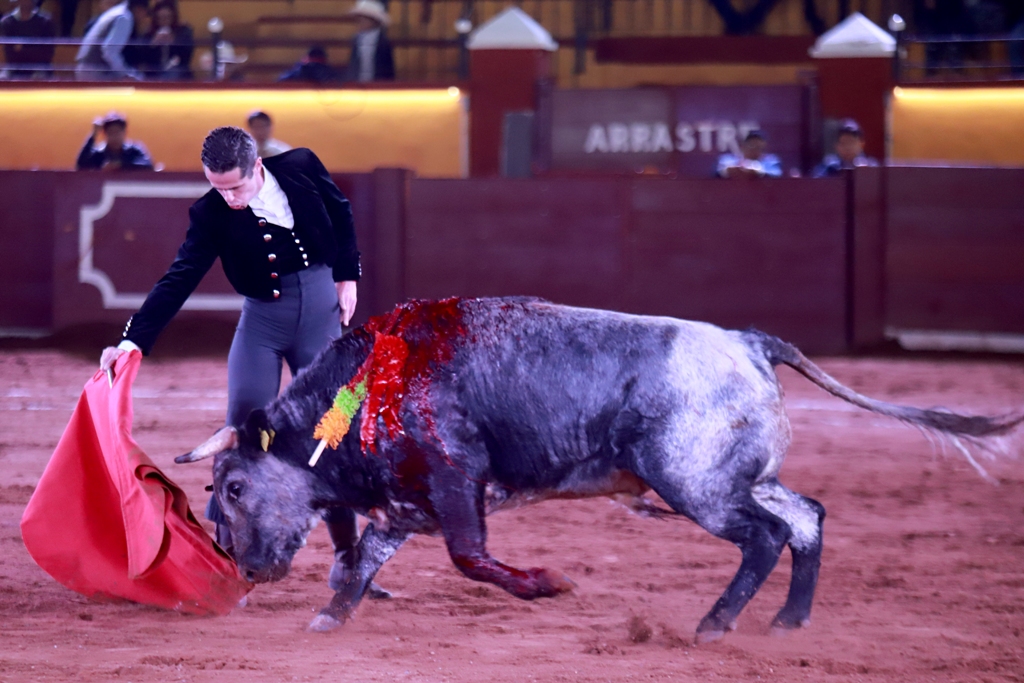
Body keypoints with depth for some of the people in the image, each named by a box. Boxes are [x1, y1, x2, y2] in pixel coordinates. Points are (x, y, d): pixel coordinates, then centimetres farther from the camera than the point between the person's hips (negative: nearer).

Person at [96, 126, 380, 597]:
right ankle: (228, 546, -2)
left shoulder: (301, 168, -13)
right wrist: (134, 339, -27)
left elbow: (340, 213, 6)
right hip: (262, 316, 0)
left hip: (321, 306, 0)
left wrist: (347, 274, 6)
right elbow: (179, 280, -17)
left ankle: (347, 551, 12)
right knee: (244, 425, -9)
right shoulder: (211, 214, -14)